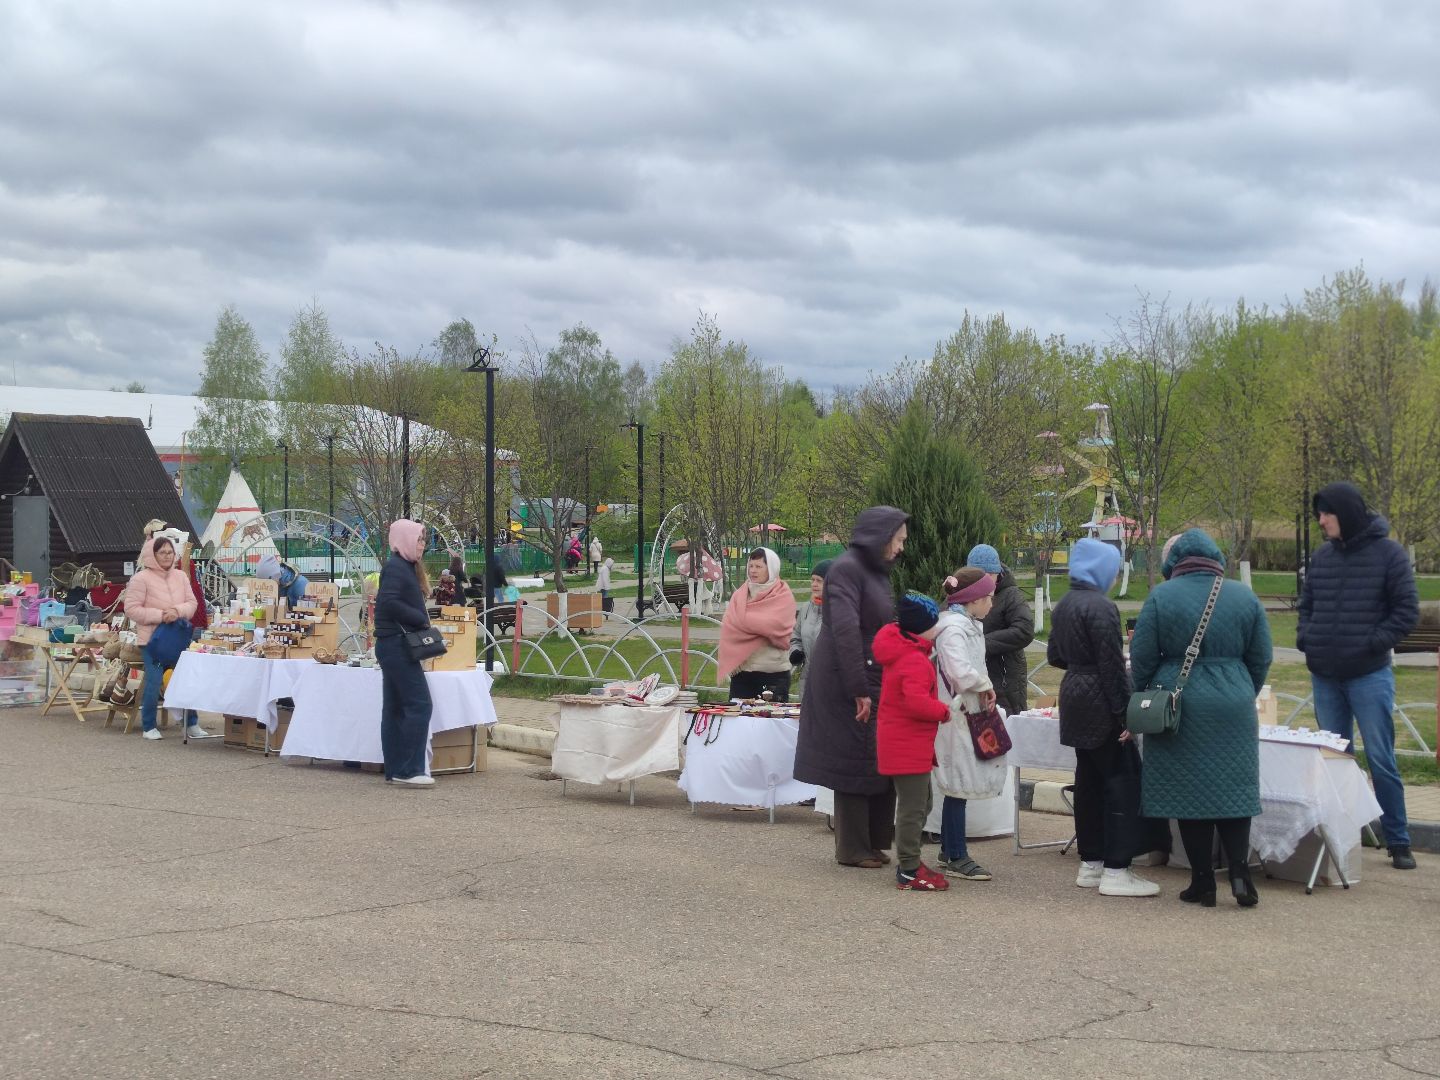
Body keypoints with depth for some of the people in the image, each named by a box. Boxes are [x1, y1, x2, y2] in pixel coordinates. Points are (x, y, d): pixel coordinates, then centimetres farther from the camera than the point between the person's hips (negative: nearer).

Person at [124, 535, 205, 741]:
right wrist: (160, 616, -19)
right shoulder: (141, 578, -8)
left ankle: (192, 725, 14)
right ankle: (148, 727, 10)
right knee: (154, 683, -5)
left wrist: (178, 611, -14)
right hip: (152, 639, -5)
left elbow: (191, 603, 8)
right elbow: (132, 609, -11)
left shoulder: (180, 576, 8)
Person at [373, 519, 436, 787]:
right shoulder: (395, 567, -12)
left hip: (394, 646, 10)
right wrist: (421, 619, -16)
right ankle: (410, 770, -10)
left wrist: (420, 621, 6)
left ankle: (395, 770, 13)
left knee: (395, 708, 10)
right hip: (396, 643, -10)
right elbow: (390, 602, -24)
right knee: (419, 705, -11)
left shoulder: (406, 567, 18)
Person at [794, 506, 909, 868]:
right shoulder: (846, 569, -15)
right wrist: (858, 690, -24)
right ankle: (851, 849, 10)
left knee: (881, 762, 11)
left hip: (873, 681, 9)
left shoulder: (877, 573, 14)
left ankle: (873, 842, 22)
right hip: (845, 683, -9)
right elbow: (844, 630, -23)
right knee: (854, 763, -1)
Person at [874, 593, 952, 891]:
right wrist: (944, 711, -19)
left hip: (898, 742, 11)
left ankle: (909, 861, 29)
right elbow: (917, 701, -34)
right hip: (908, 746, -11)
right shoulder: (915, 661, -23)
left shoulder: (900, 649, 8)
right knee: (913, 808, -5)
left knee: (918, 804, 20)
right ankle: (909, 872, -1)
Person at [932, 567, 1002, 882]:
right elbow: (960, 672, -28)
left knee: (958, 786, 14)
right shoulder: (954, 628, -17)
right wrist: (986, 685, -10)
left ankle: (949, 852, 22)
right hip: (956, 714, -10)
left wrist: (984, 689, 1)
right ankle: (956, 858, 3)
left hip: (968, 712, 10)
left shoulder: (968, 625, 15)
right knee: (959, 786, -4)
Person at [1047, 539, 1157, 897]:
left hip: (1074, 702, 9)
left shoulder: (1064, 605, 11)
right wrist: (1124, 713, -17)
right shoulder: (1101, 607, -17)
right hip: (1099, 705, -9)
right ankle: (1115, 870, -8)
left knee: (1088, 781, 13)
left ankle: (1090, 864, 18)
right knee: (1121, 781, -6)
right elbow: (1112, 666, -19)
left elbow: (1054, 656, 19)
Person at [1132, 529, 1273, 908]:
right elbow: (1261, 659, 8)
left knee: (1187, 791, 5)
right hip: (1232, 709, 2)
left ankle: (1203, 882, 7)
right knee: (1233, 788, 9)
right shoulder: (1244, 597, 3)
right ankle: (1239, 873, -3)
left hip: (1177, 707, -2)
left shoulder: (1161, 597, -4)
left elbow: (1142, 660, -2)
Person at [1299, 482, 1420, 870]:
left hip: (1369, 676, -5)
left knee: (1381, 759, -3)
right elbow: (1307, 604, 19)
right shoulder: (1322, 556, 7)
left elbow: (1407, 611, -6)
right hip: (1324, 676, 5)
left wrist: (1372, 643, -13)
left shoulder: (1388, 553, -6)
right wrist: (1306, 636, 2)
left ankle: (1398, 842, 5)